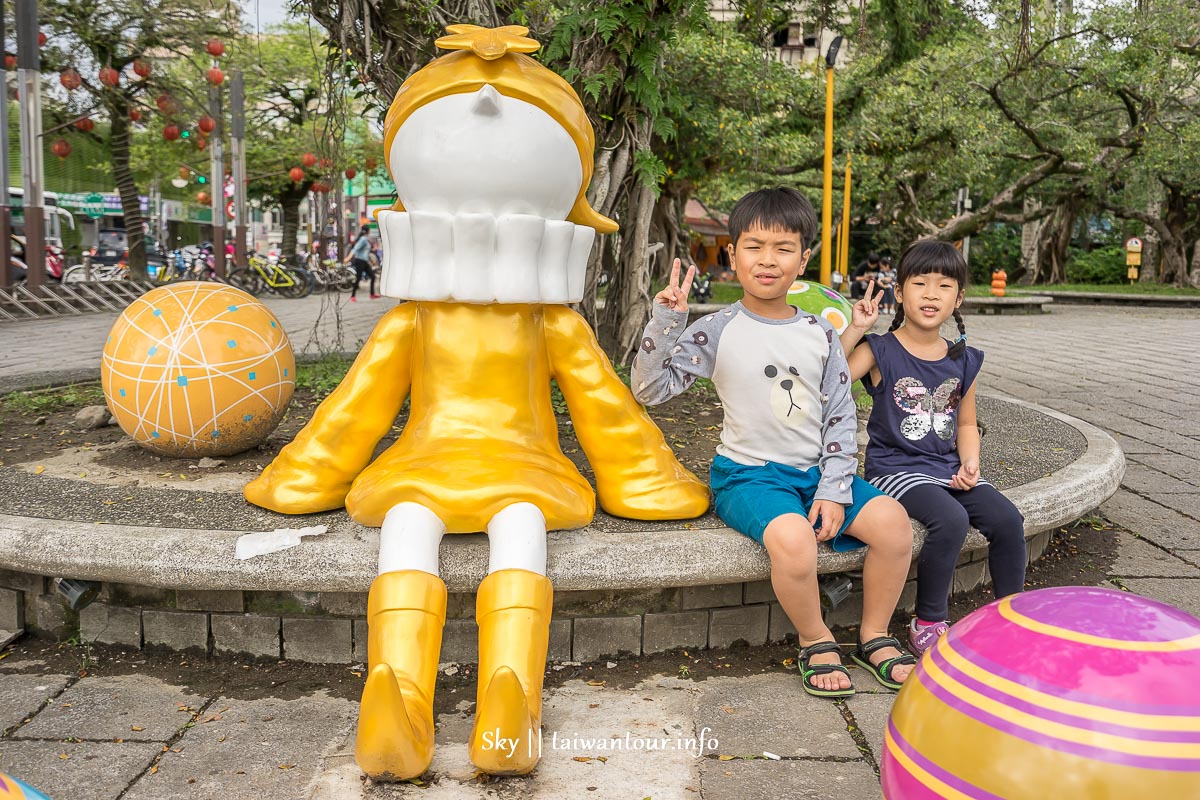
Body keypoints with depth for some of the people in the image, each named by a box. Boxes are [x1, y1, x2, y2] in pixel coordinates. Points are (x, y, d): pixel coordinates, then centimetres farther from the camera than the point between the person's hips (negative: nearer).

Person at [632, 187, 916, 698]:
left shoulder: (819, 334, 6)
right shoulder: (716, 332, -3)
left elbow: (840, 418, 6)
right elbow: (650, 388, -6)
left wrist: (833, 490, -5)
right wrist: (666, 320, -18)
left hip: (816, 470, 4)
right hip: (748, 475, -4)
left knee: (891, 520, -17)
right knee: (793, 536, -33)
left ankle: (874, 637, 7)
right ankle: (816, 642, -4)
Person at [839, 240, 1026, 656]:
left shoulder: (963, 361, 10)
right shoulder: (880, 351, -6)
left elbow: (966, 423, 18)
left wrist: (969, 464, 0)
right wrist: (853, 330, -25)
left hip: (947, 467, 6)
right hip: (895, 468, -5)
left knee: (1007, 519, -14)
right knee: (951, 520, -29)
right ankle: (927, 623, -9)